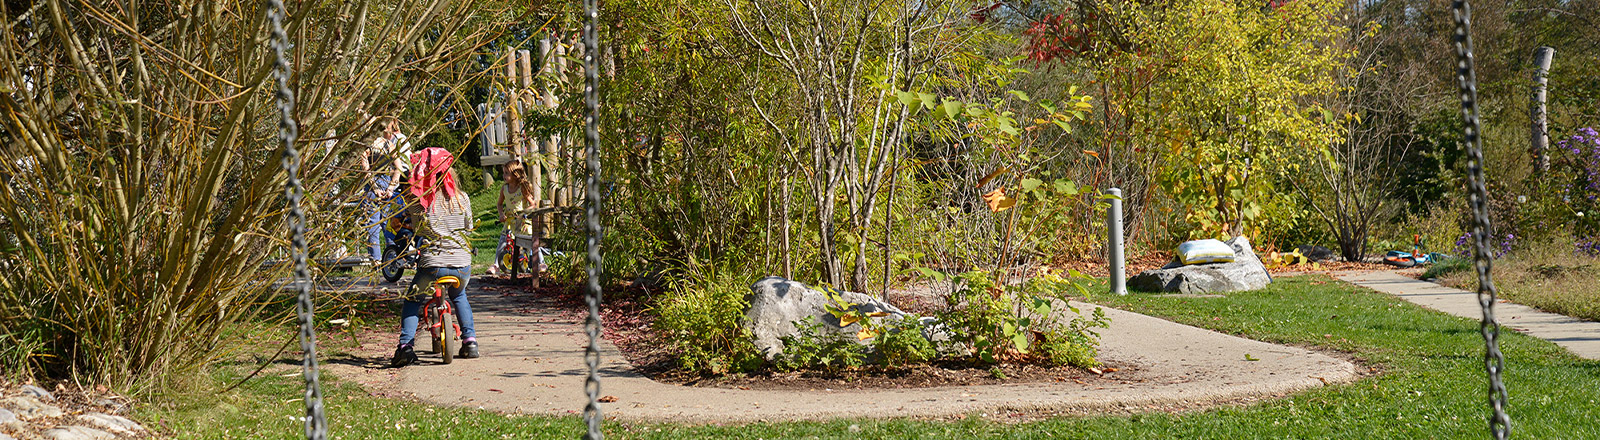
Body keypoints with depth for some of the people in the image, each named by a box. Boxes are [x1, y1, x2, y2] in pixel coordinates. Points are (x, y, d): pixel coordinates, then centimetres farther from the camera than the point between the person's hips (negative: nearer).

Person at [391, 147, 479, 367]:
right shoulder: (461, 198, 3)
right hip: (462, 265, 3)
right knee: (458, 296, 33)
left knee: (412, 300, 22)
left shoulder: (414, 200, -5)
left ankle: (405, 346, 5)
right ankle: (469, 340, 25)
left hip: (432, 265, -2)